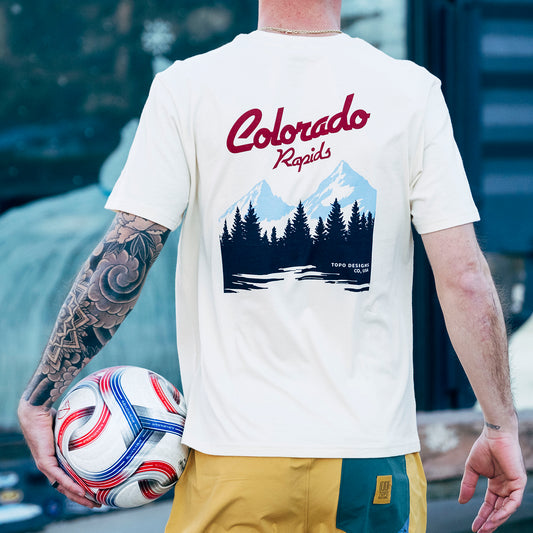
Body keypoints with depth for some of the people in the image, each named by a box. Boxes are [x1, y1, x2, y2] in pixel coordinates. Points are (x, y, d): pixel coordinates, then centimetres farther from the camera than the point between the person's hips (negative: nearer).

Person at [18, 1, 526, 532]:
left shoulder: (186, 88, -5)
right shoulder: (412, 91, -3)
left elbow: (120, 263, -9)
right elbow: (464, 279, -6)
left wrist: (37, 400, -1)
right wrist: (502, 427, 3)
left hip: (231, 456, 0)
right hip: (374, 454, 1)